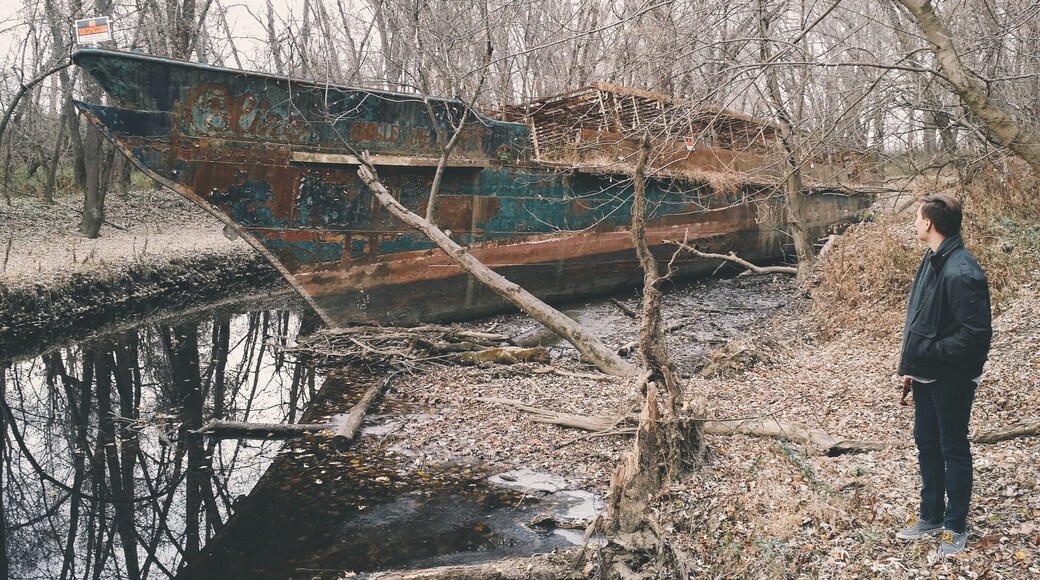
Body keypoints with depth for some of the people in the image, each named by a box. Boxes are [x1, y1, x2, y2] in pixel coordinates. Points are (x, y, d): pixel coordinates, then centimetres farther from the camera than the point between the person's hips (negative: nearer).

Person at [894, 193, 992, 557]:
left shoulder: (961, 272, -24)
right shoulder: (932, 260, 5)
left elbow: (976, 334, -25)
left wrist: (929, 353, -20)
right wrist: (912, 366, 13)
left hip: (952, 379, -9)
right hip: (927, 374, 9)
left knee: (953, 450, 6)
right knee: (926, 443, 17)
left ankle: (955, 528, 23)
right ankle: (931, 517, 33)